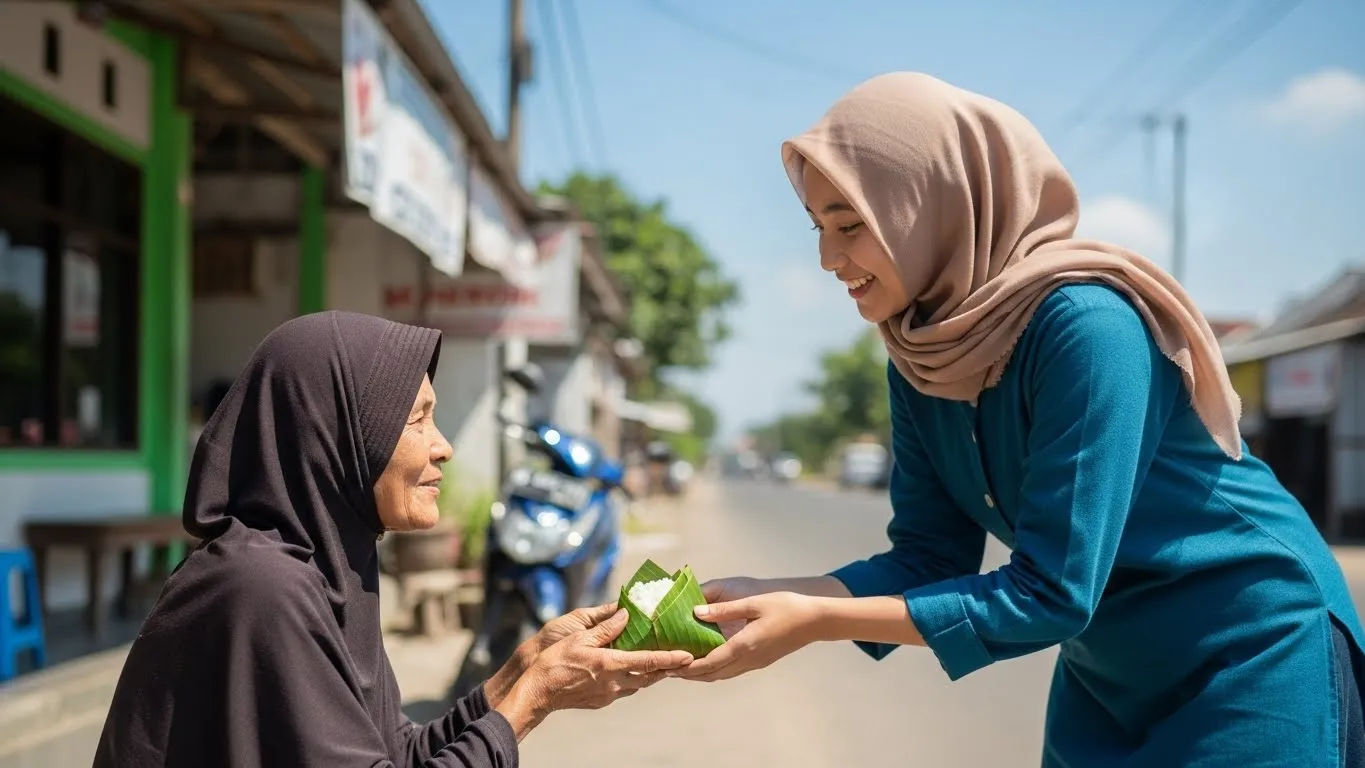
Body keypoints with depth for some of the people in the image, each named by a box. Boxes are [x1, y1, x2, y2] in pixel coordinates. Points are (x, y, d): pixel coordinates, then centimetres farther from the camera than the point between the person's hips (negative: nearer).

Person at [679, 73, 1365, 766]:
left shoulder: (1085, 325, -29)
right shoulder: (921, 357, -6)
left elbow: (1050, 594, -29)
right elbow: (928, 558, -3)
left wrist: (818, 621, -30)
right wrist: (767, 598, -18)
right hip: (1104, 673, 7)